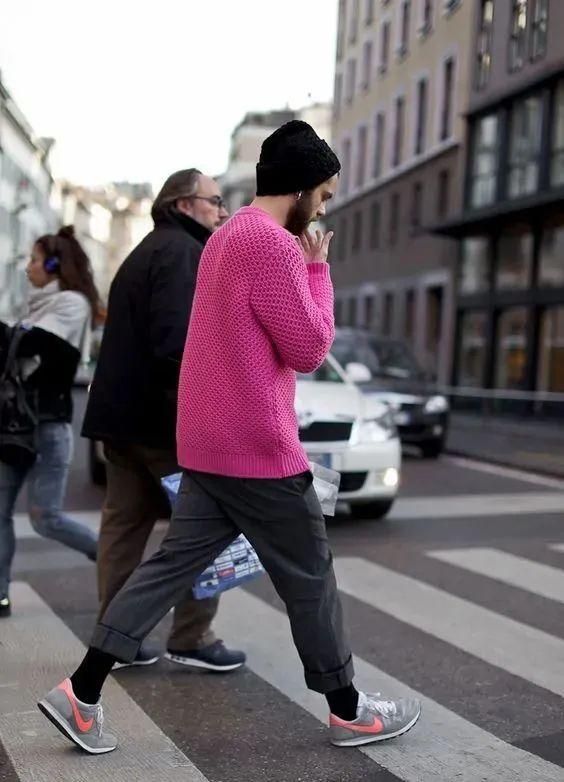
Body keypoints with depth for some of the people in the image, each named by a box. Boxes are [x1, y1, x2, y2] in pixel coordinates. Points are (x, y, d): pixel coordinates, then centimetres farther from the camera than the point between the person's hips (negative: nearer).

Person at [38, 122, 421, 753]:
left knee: (172, 565, 10)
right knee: (309, 578, 5)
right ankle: (348, 712, 22)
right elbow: (309, 349, -14)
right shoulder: (272, 243, -17)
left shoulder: (228, 236, 16)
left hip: (207, 445, 9)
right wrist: (317, 269, -3)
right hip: (259, 448, -9)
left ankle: (80, 694, 10)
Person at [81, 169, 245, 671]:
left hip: (121, 413, 10)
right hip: (163, 419, -10)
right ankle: (192, 638, 4)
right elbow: (175, 340, -23)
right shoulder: (183, 251, -9)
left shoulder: (146, 253, 23)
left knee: (124, 524, 10)